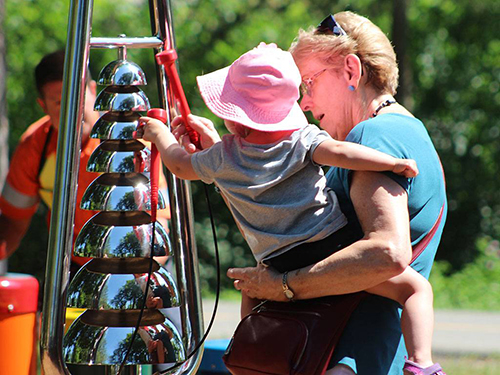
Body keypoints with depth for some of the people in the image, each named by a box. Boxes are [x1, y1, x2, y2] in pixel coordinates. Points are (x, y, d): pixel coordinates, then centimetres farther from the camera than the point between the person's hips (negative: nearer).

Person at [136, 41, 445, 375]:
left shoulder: (224, 158, 9)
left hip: (281, 267, 4)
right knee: (415, 286, -5)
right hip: (333, 247, -4)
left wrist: (160, 135, 45)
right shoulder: (303, 140, -2)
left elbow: (181, 165, 26)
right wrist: (394, 162, -19)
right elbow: (338, 152, -22)